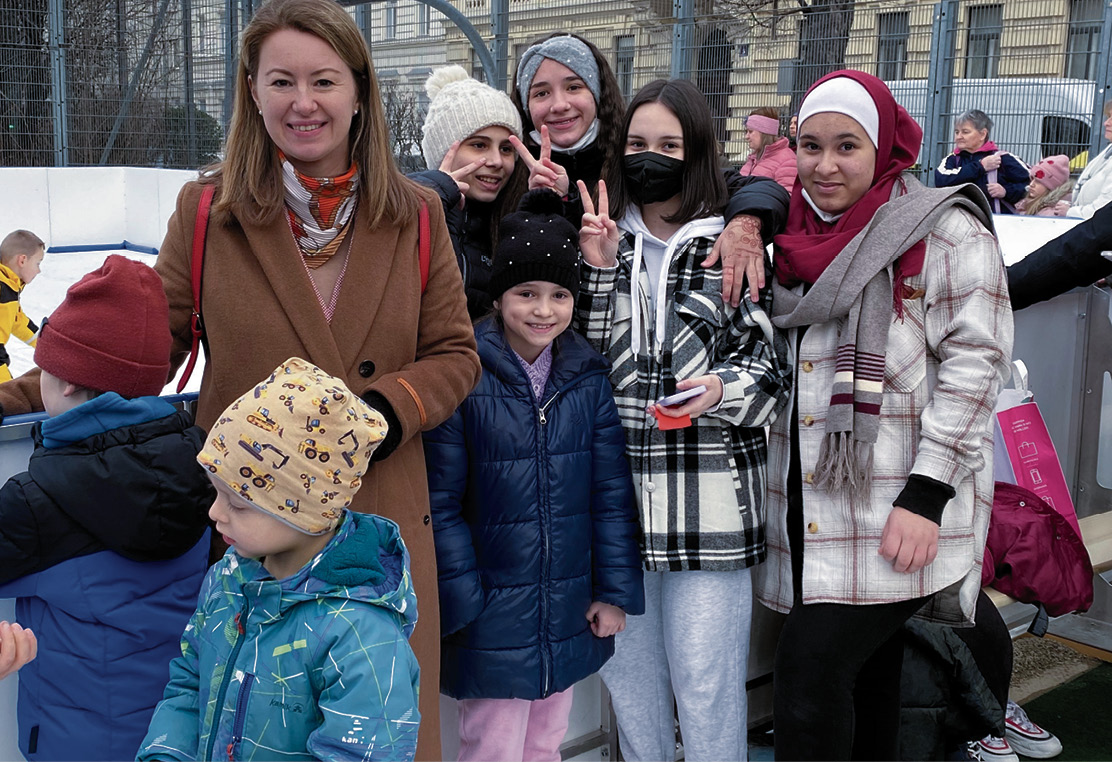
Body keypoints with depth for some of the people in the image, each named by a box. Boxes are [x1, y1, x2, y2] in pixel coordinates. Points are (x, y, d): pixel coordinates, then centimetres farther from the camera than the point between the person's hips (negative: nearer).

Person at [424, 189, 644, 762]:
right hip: (493, 619, -4)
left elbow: (612, 494, 4)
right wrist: (465, 603, -12)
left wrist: (615, 590, 2)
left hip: (570, 619, 4)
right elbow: (441, 504, -10)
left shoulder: (588, 378, 1)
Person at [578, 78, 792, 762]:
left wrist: (723, 388, -19)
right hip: (618, 491, 4)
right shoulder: (606, 239, 9)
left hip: (709, 498, -3)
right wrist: (601, 270, -10)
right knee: (628, 667, 16)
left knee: (706, 681, 2)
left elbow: (775, 366, 0)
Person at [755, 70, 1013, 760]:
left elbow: (974, 361, -11)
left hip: (895, 513, -6)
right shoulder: (793, 236, 15)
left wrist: (925, 495, -17)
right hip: (809, 510, 6)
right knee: (862, 672, 15)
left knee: (810, 671, -13)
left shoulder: (945, 230, -4)